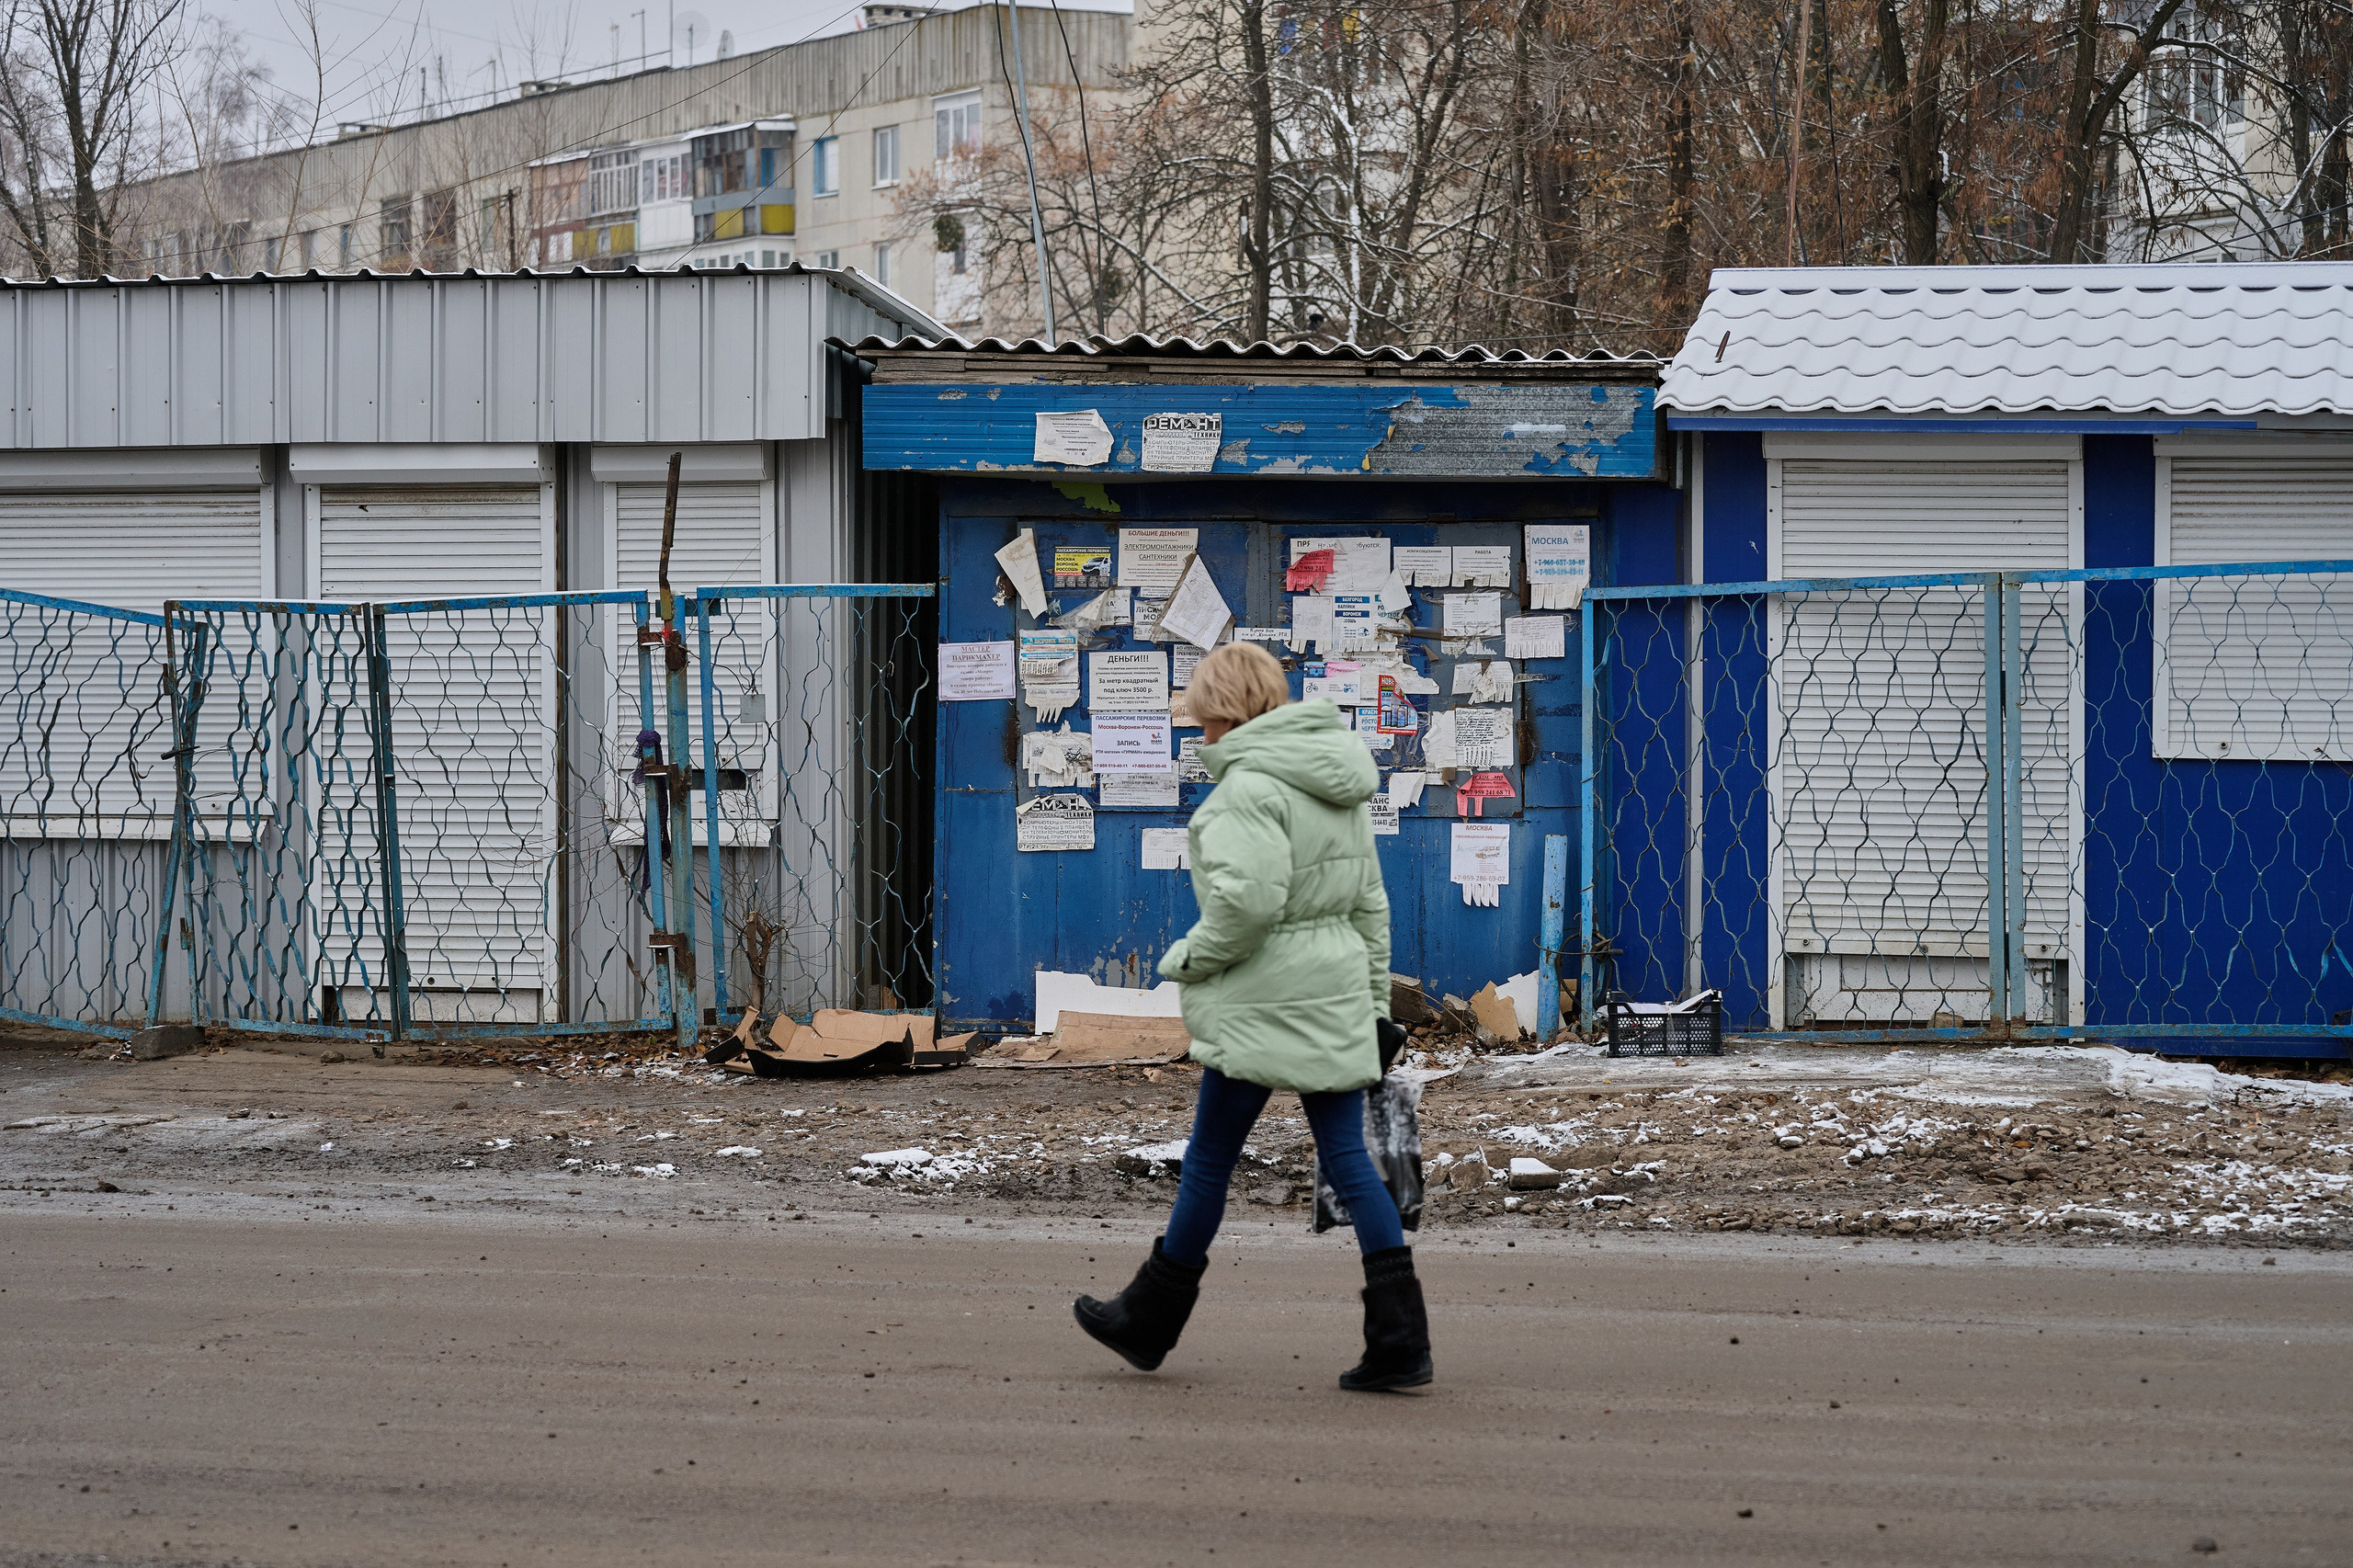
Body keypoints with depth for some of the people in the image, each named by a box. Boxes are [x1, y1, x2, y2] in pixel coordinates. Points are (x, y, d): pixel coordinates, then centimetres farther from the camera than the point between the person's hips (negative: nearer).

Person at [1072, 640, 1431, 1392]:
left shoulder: (1251, 784, -15)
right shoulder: (1337, 779, 14)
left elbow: (1250, 898, -25)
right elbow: (1370, 900, 17)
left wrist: (1190, 958, -10)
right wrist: (1375, 996, 21)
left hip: (1264, 1003, -8)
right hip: (1334, 992, 8)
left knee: (1209, 1159, 6)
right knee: (1348, 1158, 5)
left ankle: (1150, 1321, 22)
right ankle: (1400, 1339, -2)